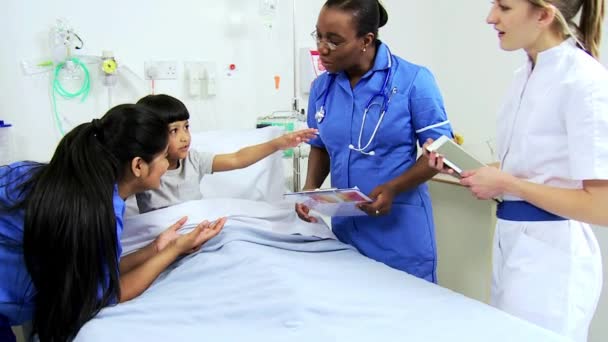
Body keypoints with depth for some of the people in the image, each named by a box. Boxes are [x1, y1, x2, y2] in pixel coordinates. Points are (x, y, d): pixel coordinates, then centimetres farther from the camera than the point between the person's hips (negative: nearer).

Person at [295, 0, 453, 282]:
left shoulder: (413, 80, -11)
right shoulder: (321, 87, 3)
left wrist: (393, 189, -22)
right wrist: (310, 188, -4)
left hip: (401, 232, -4)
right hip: (345, 228, 4)